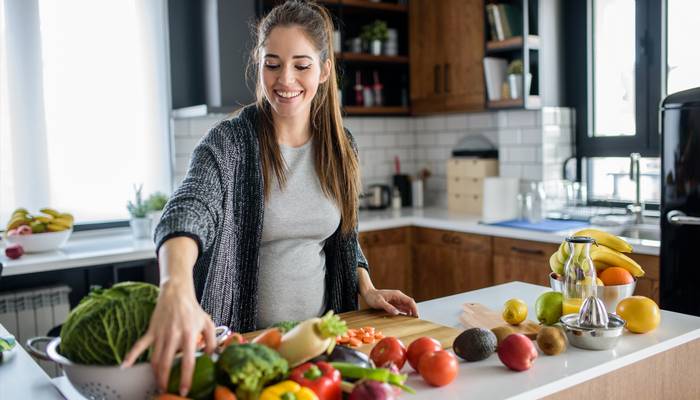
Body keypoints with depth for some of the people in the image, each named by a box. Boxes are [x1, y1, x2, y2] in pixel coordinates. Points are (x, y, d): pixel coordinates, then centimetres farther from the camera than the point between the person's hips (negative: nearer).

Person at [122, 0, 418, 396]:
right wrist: (177, 290, -53)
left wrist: (368, 290, -2)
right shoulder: (229, 142, -16)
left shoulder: (339, 145, -1)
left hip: (321, 332, 4)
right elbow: (188, 211, -35)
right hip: (243, 337, -4)